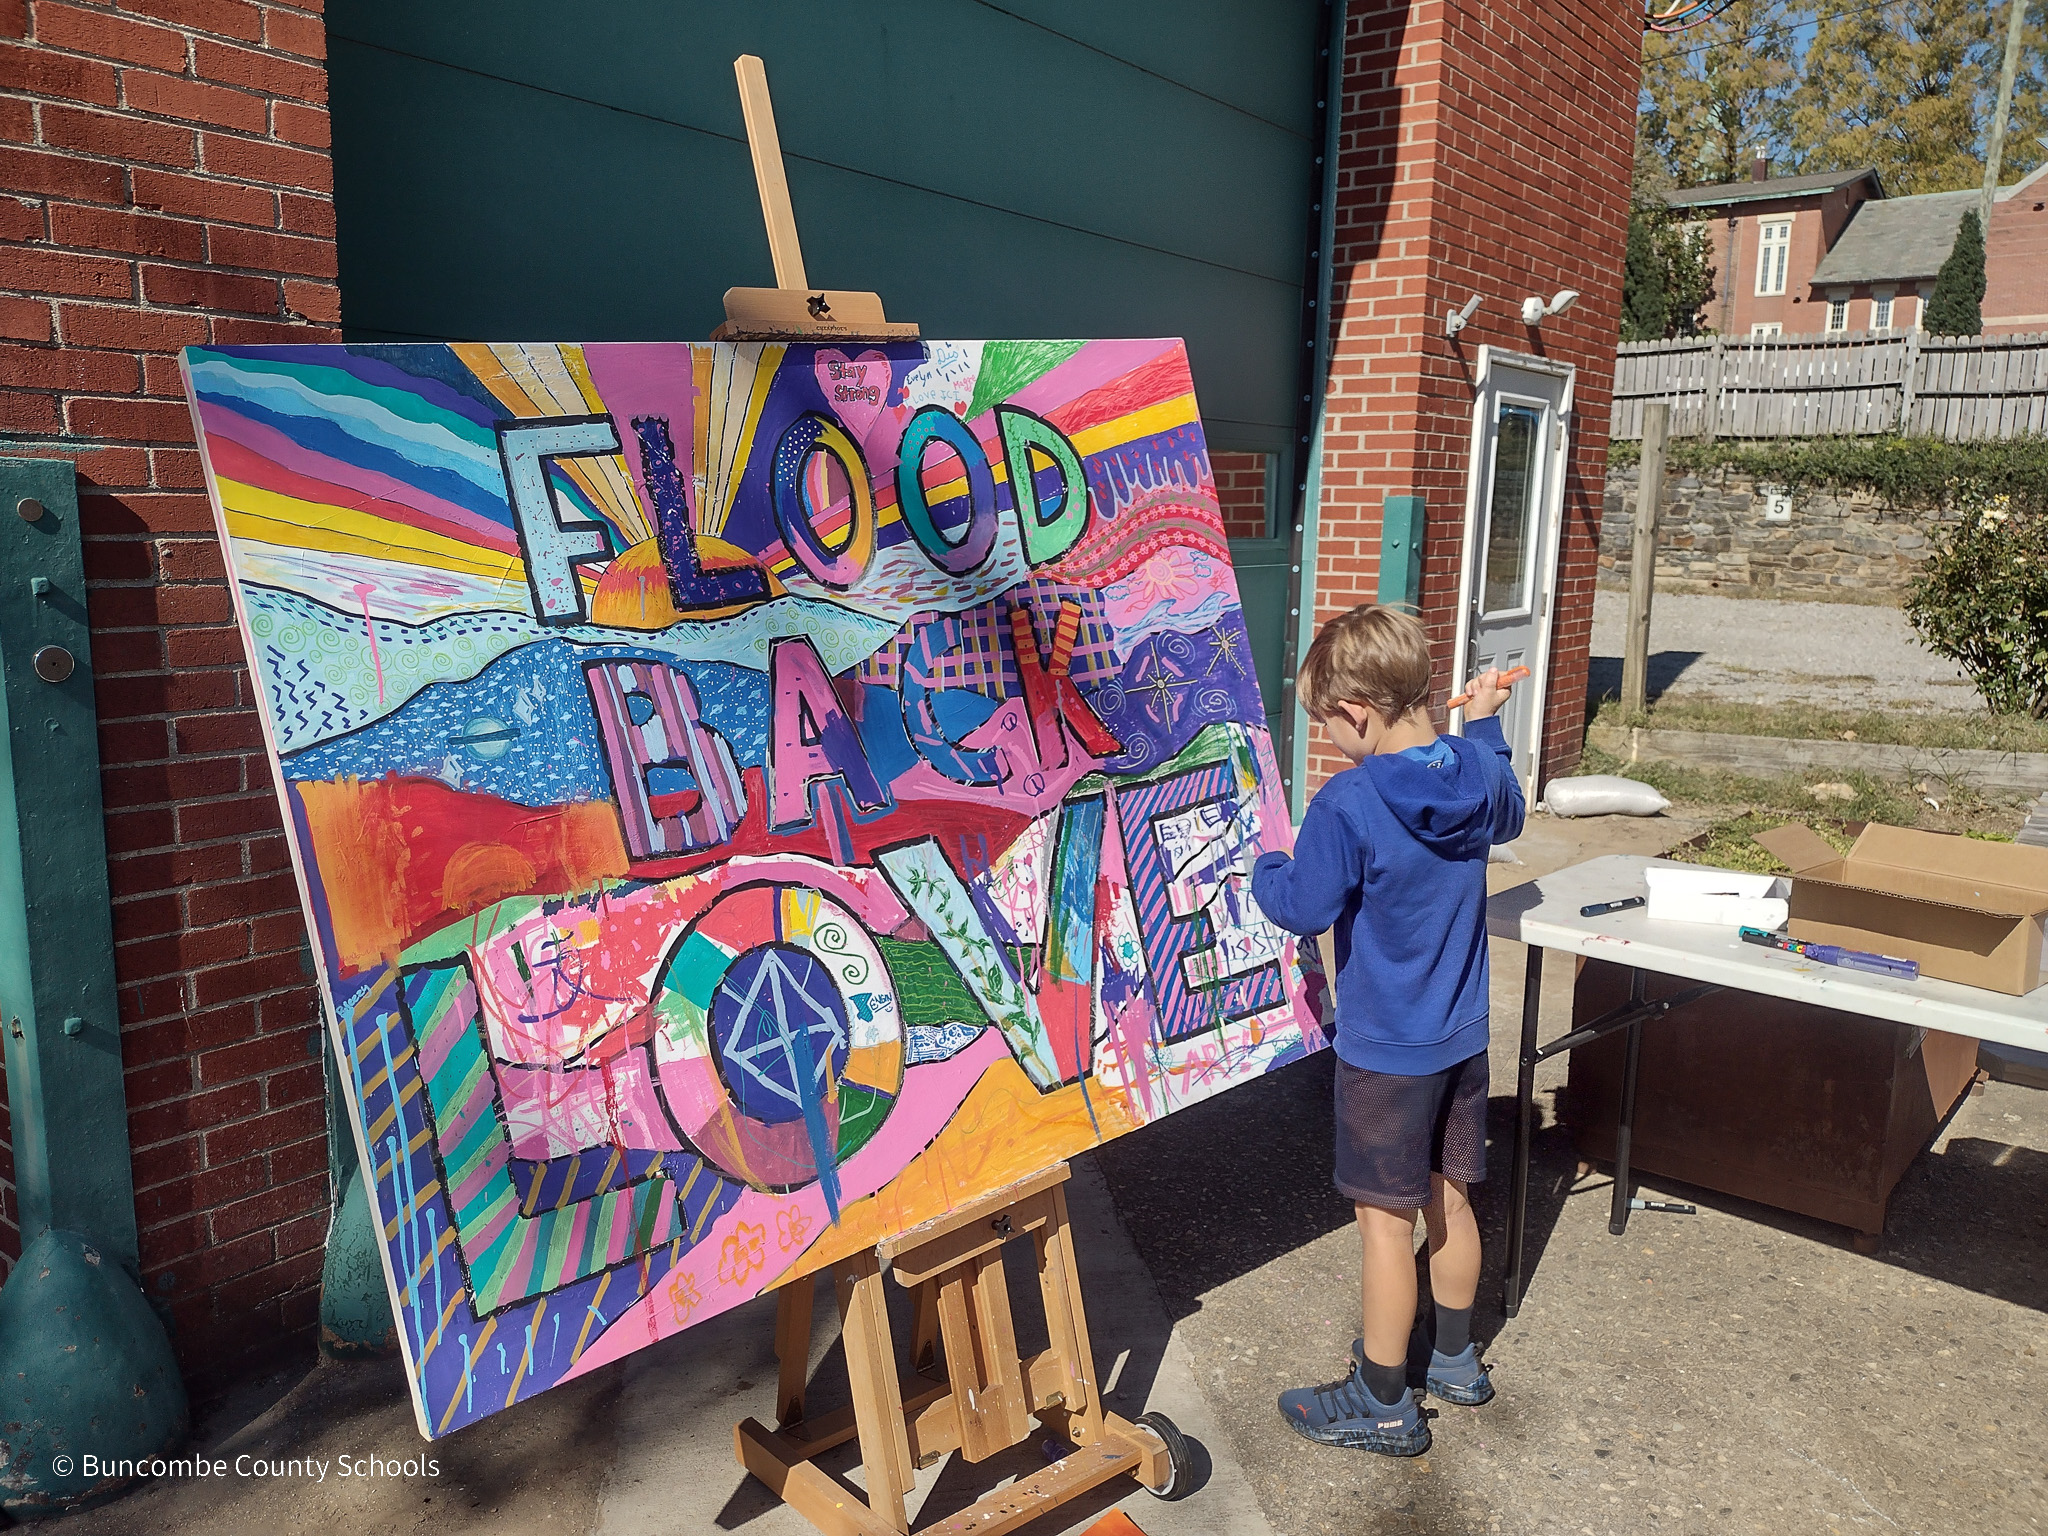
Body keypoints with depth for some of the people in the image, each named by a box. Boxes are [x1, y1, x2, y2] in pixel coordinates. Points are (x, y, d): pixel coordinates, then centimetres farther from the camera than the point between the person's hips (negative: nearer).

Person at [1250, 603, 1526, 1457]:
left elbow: (1305, 909, -20)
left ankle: (1383, 1406, 22)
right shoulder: (1480, 775, -5)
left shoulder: (1347, 804, -26)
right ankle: (1454, 1360, 41)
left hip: (1386, 1051, -7)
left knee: (1385, 1221, 7)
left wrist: (1263, 869, 0)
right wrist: (1485, 724, 25)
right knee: (1449, 1199, 22)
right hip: (1463, 1035, 7)